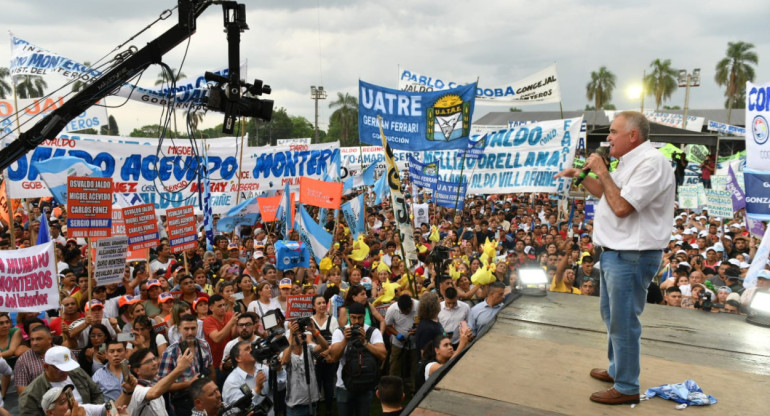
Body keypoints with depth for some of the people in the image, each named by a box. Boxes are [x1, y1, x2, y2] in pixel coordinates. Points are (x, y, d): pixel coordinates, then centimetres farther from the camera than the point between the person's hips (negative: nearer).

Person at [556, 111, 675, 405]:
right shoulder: (630, 161, 13)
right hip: (615, 252, 11)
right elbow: (607, 192, 27)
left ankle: (627, 388, 13)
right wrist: (581, 176, 13)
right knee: (611, 315, 22)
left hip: (632, 256, -11)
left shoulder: (651, 163, -21)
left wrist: (602, 171, -17)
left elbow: (621, 206, -26)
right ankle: (617, 369, 39)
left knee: (623, 322, -1)